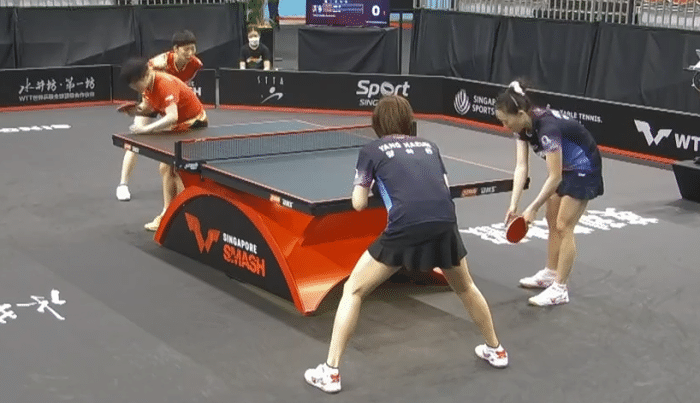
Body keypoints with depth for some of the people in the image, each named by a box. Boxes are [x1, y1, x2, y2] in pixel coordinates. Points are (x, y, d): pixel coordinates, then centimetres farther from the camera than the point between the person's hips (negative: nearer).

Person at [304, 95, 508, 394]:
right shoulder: (429, 147, 23)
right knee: (465, 288, 33)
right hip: (445, 226, 4)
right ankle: (495, 350, 48)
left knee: (353, 290, 13)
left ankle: (330, 372, 9)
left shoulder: (372, 151, 13)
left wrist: (369, 180, 33)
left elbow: (358, 204, 13)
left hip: (405, 230, -4)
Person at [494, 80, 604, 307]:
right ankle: (550, 273, 29)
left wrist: (533, 208, -24)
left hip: (584, 170, -9)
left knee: (563, 226, -8)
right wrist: (514, 205, -20)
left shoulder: (547, 128, -35)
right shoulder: (523, 125, -10)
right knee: (552, 221, 15)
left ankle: (559, 290, -1)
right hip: (565, 168, 9)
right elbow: (521, 167, -11)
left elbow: (554, 178, -30)